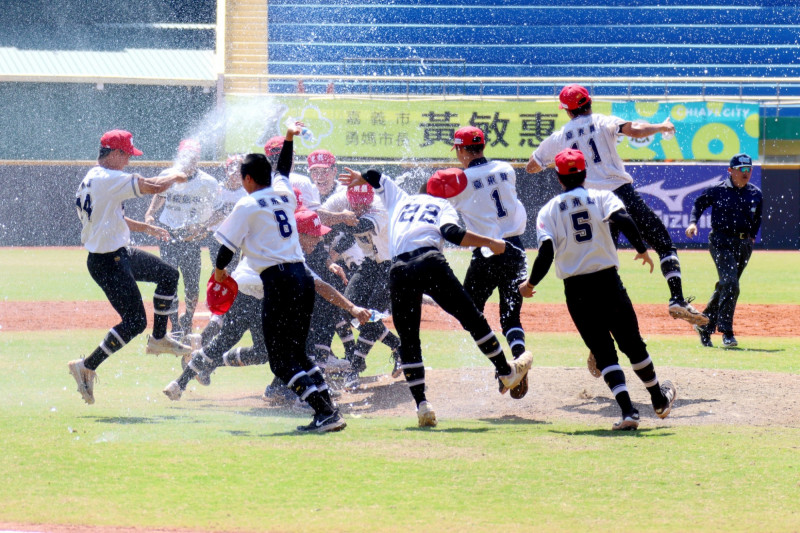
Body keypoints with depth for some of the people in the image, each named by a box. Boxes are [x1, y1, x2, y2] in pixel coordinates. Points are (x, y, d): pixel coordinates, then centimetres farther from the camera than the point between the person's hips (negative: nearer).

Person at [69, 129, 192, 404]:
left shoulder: (92, 180, 12)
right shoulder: (110, 179, -21)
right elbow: (153, 186, -21)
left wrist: (146, 227, 20)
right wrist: (175, 176, -1)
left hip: (121, 254, 11)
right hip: (108, 262, -11)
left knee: (168, 275, 21)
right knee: (135, 322, -10)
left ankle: (159, 339, 29)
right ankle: (87, 367, -4)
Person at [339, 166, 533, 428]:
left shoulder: (401, 199, 31)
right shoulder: (443, 205, 18)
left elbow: (375, 177, 45)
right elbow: (451, 232, -4)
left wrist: (360, 178, 66)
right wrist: (489, 242, -2)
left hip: (399, 271, 3)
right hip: (430, 263, -3)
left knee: (408, 339, 9)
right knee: (471, 317, 11)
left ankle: (421, 404, -1)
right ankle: (506, 371, 20)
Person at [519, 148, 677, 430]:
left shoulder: (549, 210, 5)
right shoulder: (601, 197, 5)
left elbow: (546, 253, -6)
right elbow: (624, 219, -15)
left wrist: (530, 285, 7)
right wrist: (642, 250, -5)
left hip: (577, 290, 0)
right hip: (608, 281, 0)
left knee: (603, 352, 3)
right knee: (632, 343, 15)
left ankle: (627, 410, -11)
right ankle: (659, 399, 29)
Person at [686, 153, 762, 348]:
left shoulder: (755, 194, 7)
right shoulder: (718, 191, -6)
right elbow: (699, 203, 7)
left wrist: (753, 235, 17)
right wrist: (692, 222, -7)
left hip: (744, 244, 5)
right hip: (721, 241, -5)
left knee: (725, 287, 11)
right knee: (730, 284, -19)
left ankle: (705, 325, 27)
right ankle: (727, 333, -18)